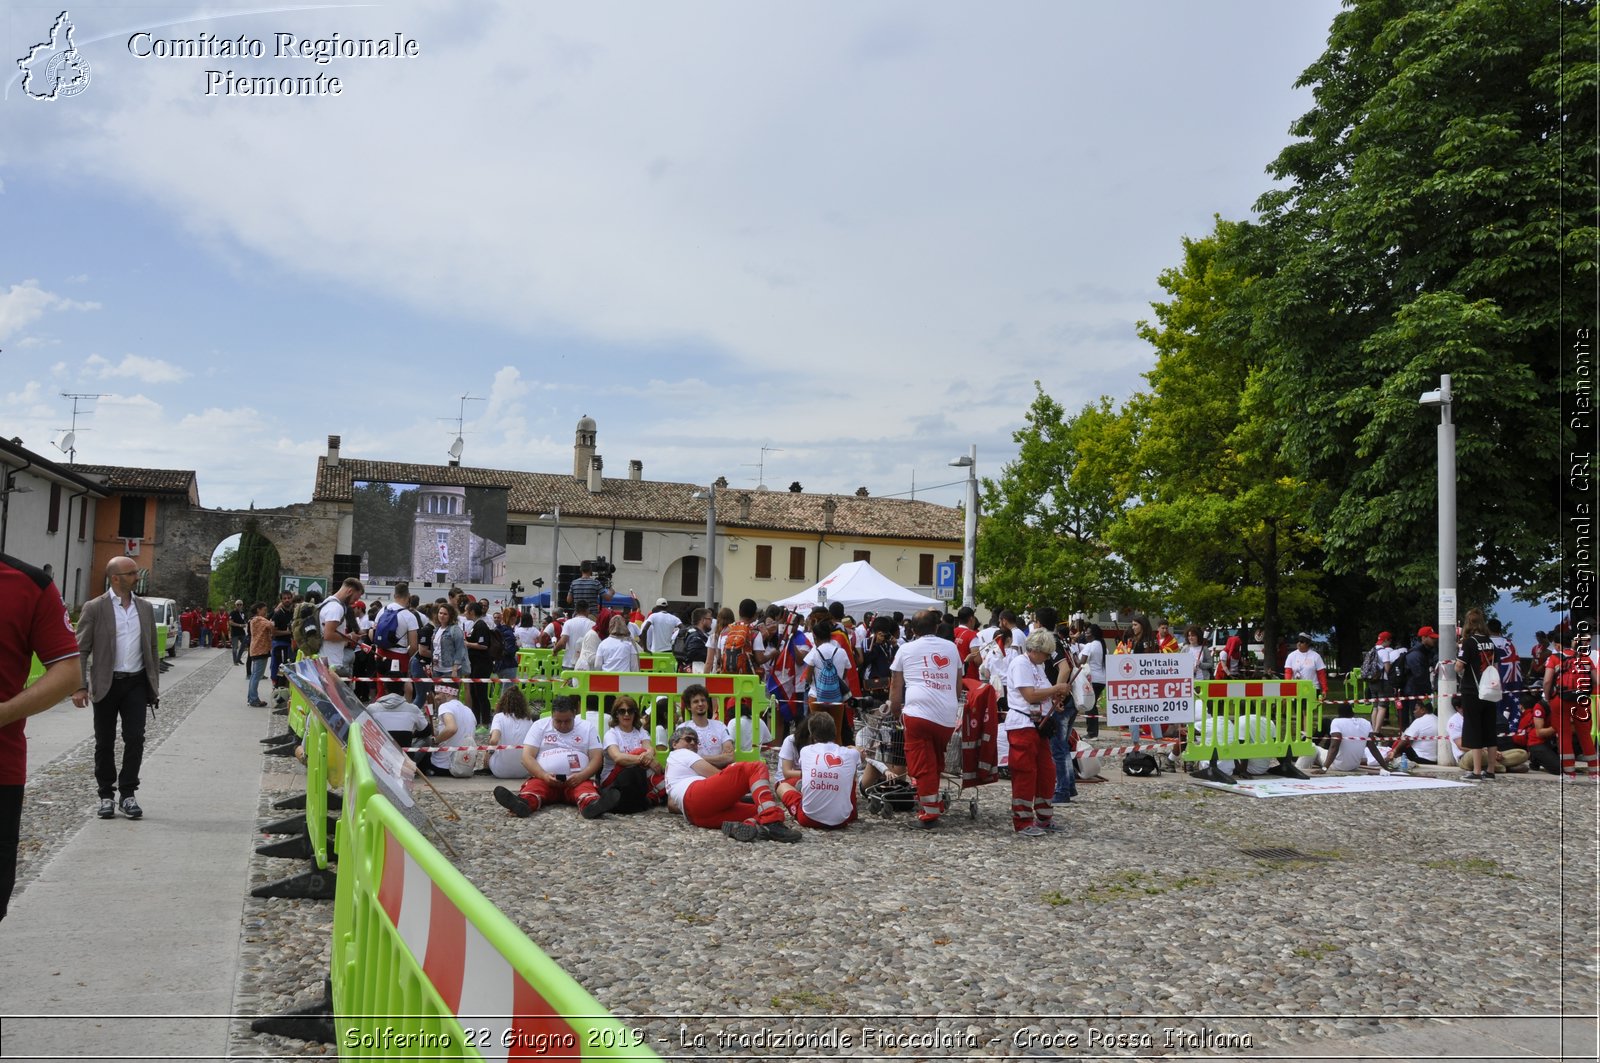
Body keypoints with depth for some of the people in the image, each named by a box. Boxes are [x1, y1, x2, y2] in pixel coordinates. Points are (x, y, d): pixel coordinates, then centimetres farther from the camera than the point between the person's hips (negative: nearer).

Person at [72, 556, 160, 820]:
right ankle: (106, 796, 18)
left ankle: (127, 794, 8)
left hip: (136, 683, 3)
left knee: (135, 739, -2)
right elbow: (80, 650, -5)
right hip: (106, 685, -2)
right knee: (105, 742, 7)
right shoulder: (95, 608, -4)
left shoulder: (145, 608, 8)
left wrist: (154, 685, 10)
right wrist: (79, 687, -12)